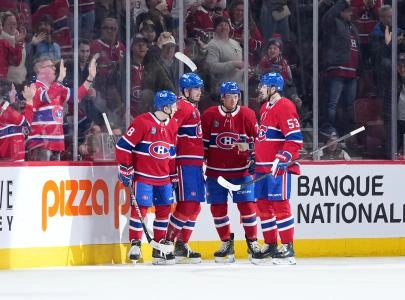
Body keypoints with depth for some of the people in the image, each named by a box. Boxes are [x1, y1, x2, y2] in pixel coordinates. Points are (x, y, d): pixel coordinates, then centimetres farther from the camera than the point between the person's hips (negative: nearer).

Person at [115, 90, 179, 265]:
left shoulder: (172, 125, 8)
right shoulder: (142, 123, -15)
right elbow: (123, 146, -12)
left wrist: (174, 175, 18)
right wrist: (125, 170, -12)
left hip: (163, 177, 7)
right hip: (143, 175, -7)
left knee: (164, 209, 6)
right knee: (140, 207, -9)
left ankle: (160, 248, 14)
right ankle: (135, 244, 0)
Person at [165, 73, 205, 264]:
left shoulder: (193, 108, 21)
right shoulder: (182, 107, -11)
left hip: (196, 163, 10)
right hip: (185, 163, -10)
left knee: (195, 207, 10)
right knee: (186, 204, -13)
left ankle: (182, 245, 16)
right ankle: (167, 242, -7)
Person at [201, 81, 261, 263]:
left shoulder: (247, 115, -3)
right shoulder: (209, 115, -2)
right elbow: (202, 142, 4)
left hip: (241, 171, -1)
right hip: (215, 171, 1)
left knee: (247, 206, -5)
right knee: (218, 208, 4)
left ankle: (252, 242, 9)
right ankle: (226, 243, 19)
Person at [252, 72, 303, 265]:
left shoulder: (284, 107, -12)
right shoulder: (265, 108, 18)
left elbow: (295, 139, -19)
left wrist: (281, 159, -25)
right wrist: (256, 156, 27)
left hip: (279, 167, -10)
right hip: (263, 166, 10)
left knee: (280, 205, -11)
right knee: (263, 205, 10)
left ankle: (288, 248, -8)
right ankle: (270, 245, 18)